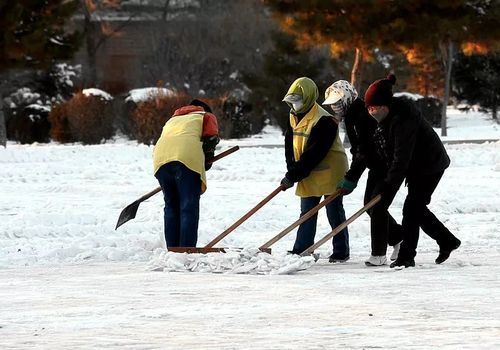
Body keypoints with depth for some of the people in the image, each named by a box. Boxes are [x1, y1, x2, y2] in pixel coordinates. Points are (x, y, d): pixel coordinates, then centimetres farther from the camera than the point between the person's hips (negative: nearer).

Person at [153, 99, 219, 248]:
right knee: (189, 207, -6)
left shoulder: (172, 120, 42)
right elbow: (211, 137, 10)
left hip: (161, 157, 5)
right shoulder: (206, 116, 28)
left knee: (171, 206, 16)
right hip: (188, 156, -5)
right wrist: (207, 160, 22)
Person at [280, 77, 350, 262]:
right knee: (307, 213, 9)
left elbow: (313, 154, -26)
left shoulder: (324, 121, -23)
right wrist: (291, 171, -8)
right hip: (308, 175, 8)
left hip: (329, 174, -8)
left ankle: (341, 251, 9)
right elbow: (290, 146, 7)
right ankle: (301, 250, 13)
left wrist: (293, 176, -24)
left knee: (334, 213, 0)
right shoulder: (294, 117, 6)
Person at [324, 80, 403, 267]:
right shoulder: (351, 115, 7)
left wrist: (351, 178, -27)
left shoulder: (364, 116, -25)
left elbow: (364, 152, -29)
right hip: (377, 166, 10)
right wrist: (350, 177, 7)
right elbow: (357, 149, 13)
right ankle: (399, 238, 24)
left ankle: (379, 253, -7)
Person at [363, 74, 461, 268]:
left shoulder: (402, 119, -31)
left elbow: (402, 157, -32)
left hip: (430, 165, -10)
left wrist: (389, 186, -32)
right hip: (415, 167, 10)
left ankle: (406, 256, -5)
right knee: (417, 208, 13)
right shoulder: (386, 116, -1)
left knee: (412, 208, -10)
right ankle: (447, 241, 26)